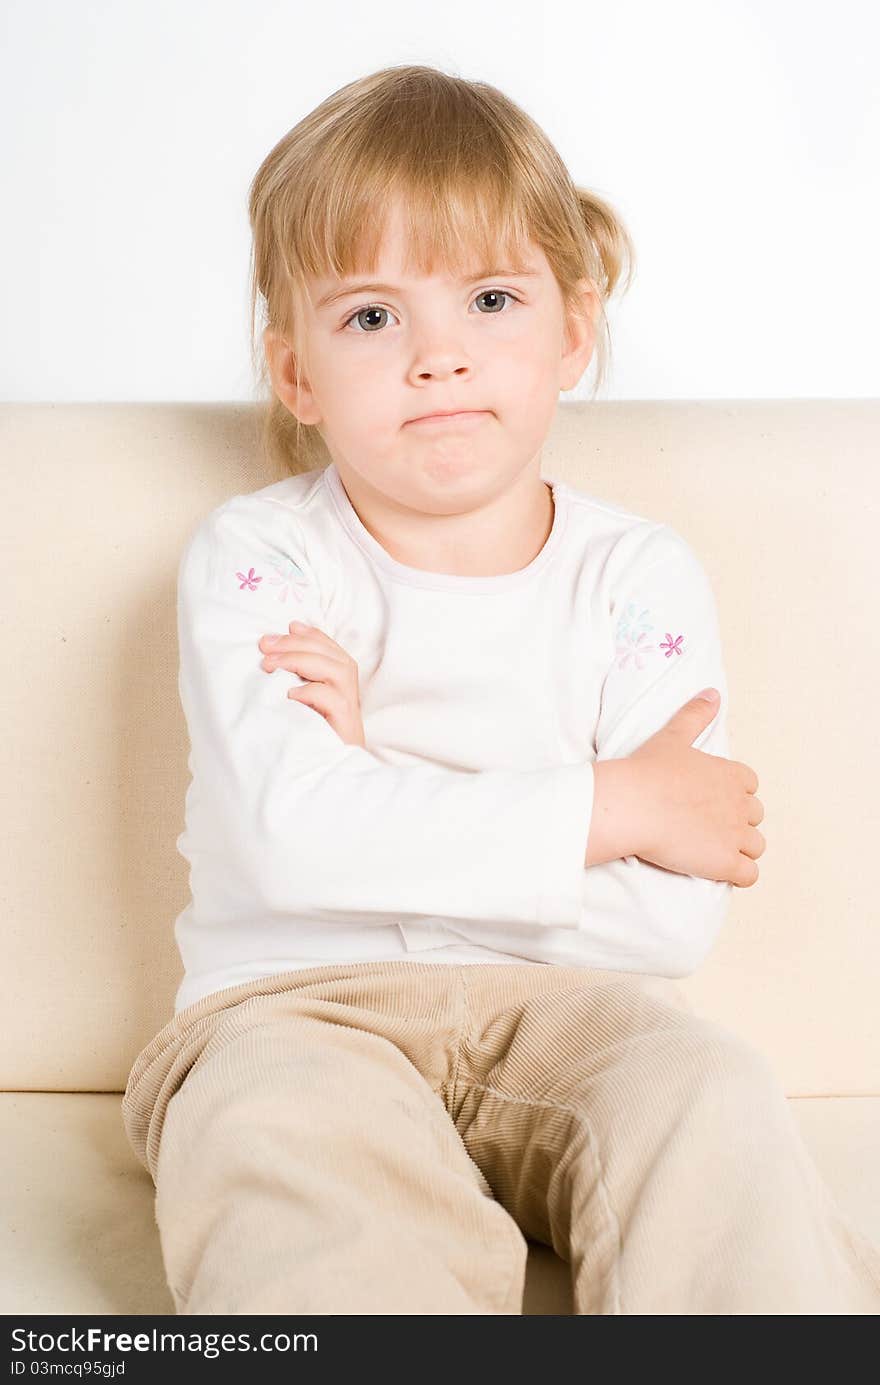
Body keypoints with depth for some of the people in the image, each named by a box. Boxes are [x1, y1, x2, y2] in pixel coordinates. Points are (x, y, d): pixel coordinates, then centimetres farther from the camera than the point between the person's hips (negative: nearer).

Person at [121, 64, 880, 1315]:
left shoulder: (641, 579, 1)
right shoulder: (256, 558, -2)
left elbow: (675, 920, -9)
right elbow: (293, 837, -20)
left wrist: (379, 781, -17)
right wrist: (607, 807, -16)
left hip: (563, 1007, 2)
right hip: (298, 1005, -1)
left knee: (714, 1104, -28)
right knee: (287, 1141, -34)